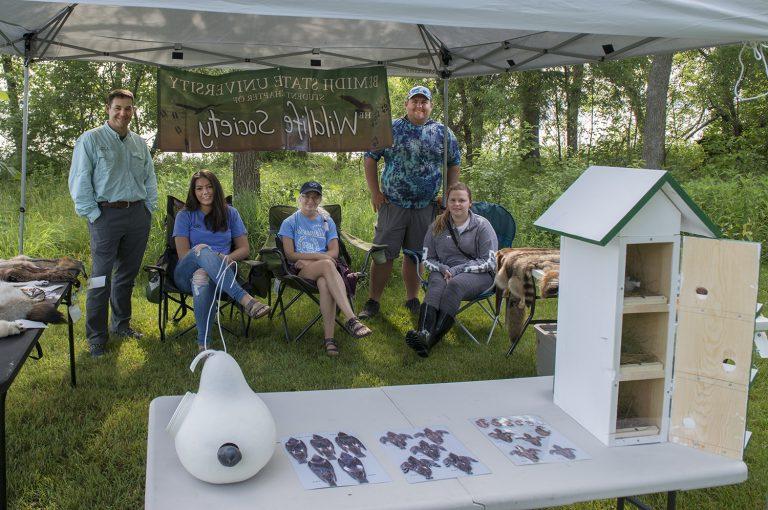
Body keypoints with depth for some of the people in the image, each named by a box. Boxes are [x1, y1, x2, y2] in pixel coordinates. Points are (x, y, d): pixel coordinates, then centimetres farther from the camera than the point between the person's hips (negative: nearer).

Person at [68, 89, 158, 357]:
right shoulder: (90, 139, -1)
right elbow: (79, 181, -5)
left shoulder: (140, 143, 14)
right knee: (101, 278, -5)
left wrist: (149, 207, 11)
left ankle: (121, 323, 28)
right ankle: (96, 337, 2)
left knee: (128, 274, 13)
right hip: (106, 214, -5)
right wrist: (92, 214, -10)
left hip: (138, 215, 5)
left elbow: (150, 179, 21)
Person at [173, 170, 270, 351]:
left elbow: (244, 249, 10)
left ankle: (203, 344, -48)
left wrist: (227, 258, -12)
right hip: (186, 274, 0)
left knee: (202, 277, -40)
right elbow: (183, 254, 0)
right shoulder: (185, 216, 12)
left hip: (221, 272, 0)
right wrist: (211, 259, -18)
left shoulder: (230, 213, 16)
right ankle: (245, 299, -51)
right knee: (202, 249, -37)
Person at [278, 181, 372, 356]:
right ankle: (351, 319, -48)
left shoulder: (327, 221, 21)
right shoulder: (290, 222, 13)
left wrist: (308, 260, -6)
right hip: (300, 270, -2)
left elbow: (334, 252, 9)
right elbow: (290, 255, 1)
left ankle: (329, 337, -42)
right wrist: (319, 256, -9)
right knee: (327, 265, -37)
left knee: (324, 282, -37)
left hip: (323, 269, 2)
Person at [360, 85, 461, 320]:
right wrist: (375, 192, -2)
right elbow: (370, 158, 5)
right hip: (393, 204, -1)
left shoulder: (443, 133, 8)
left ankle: (412, 299, 24)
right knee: (383, 254, -1)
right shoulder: (390, 130, 3)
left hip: (425, 207, 2)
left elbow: (454, 165, 15)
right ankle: (373, 301, 8)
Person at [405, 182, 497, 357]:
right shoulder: (438, 226, 10)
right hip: (444, 270, 2)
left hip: (478, 274, -2)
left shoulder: (482, 225, 1)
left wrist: (457, 270, -13)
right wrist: (443, 268, -10)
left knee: (455, 284, -36)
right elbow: (427, 259, 13)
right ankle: (423, 334, -56)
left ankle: (433, 338, -48)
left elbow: (488, 262, -4)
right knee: (436, 284, -34)